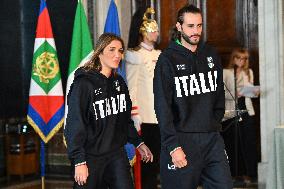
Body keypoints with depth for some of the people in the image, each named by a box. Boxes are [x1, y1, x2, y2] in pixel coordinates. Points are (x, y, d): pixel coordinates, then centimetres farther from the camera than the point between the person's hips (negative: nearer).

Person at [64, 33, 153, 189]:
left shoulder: (119, 82, 9)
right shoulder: (84, 84, -13)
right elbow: (75, 125, -17)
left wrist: (138, 143, 16)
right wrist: (79, 161, -21)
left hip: (117, 154, 6)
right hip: (92, 157, -6)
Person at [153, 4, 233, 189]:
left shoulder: (211, 55, 10)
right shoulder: (168, 59, -6)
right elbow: (162, 106, -10)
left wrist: (215, 125, 8)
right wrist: (173, 146, -16)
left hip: (212, 139, 5)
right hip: (181, 139, -5)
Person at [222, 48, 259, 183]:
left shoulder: (249, 72, 15)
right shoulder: (226, 73, 2)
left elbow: (250, 90, 17)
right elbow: (222, 92, -6)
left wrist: (255, 92, -5)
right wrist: (235, 94, -21)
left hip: (246, 110, 3)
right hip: (231, 111, -3)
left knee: (248, 141, -4)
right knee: (232, 143, -1)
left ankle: (248, 173, 0)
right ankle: (233, 172, 7)